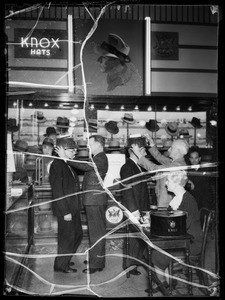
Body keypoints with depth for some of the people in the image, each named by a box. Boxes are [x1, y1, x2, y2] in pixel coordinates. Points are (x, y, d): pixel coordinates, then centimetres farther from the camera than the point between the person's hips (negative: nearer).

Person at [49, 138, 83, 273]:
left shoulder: (68, 165, 13)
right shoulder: (57, 165, -15)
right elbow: (57, 191, -19)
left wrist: (75, 208, 12)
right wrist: (65, 211, -20)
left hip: (73, 208, 9)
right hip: (65, 209, -9)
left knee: (78, 235, 17)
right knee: (67, 237, 3)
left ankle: (65, 260, 34)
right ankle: (61, 265, 21)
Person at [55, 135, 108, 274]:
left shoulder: (101, 159, -16)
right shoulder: (98, 158, 16)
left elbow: (85, 166, -28)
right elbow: (86, 167, 12)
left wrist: (65, 158, -25)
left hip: (95, 201, -10)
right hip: (93, 201, 10)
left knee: (97, 232, -3)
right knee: (97, 231, 18)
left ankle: (96, 264, 6)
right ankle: (97, 258, 30)